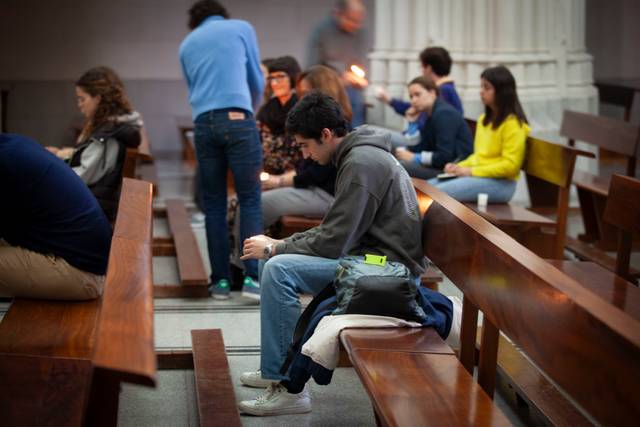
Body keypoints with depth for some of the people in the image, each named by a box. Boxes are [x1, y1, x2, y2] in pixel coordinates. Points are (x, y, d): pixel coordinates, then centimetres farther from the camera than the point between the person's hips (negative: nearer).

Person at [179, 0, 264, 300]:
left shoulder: (187, 44, 23)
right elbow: (257, 81, 19)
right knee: (250, 199, 1)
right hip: (238, 119, -2)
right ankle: (251, 278, -7)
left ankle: (221, 281, 7)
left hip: (203, 123, 3)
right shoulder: (241, 28, 16)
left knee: (213, 205, 8)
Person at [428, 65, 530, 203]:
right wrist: (459, 167, 4)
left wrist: (471, 171, -17)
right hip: (475, 176, 9)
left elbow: (510, 165, -16)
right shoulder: (484, 120, 17)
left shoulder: (513, 123, -10)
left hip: (500, 183, -9)